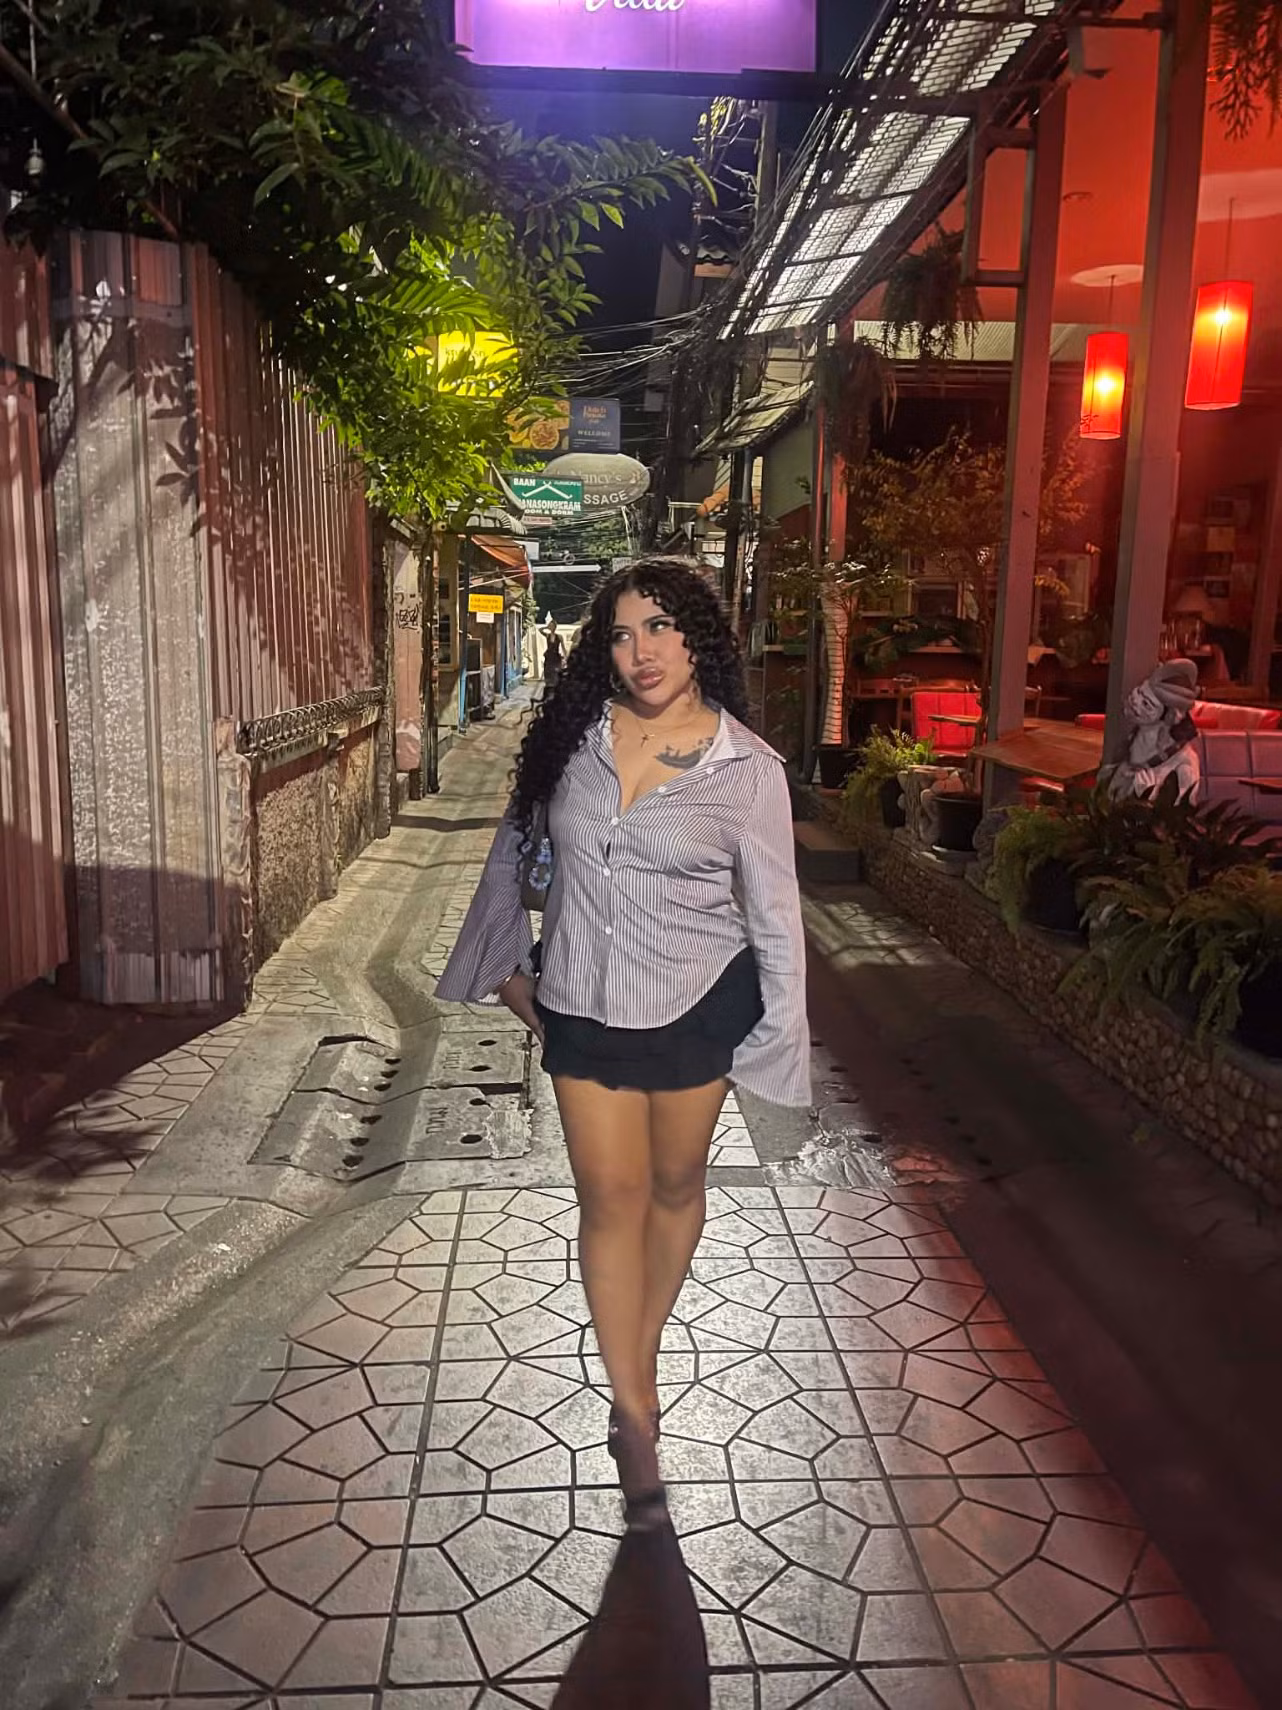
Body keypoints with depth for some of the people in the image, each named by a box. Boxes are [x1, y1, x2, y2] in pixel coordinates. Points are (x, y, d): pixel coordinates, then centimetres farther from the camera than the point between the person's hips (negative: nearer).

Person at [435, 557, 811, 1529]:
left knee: (675, 1185, 16)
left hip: (696, 1007, -1)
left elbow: (774, 911, -4)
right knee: (611, 1198, 5)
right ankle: (637, 1413, 18)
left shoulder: (747, 767, -10)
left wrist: (783, 1034, -4)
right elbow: (515, 850, 9)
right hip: (581, 1008, 2)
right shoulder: (574, 736, -4)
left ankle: (641, 1354, 40)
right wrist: (508, 963, 13)